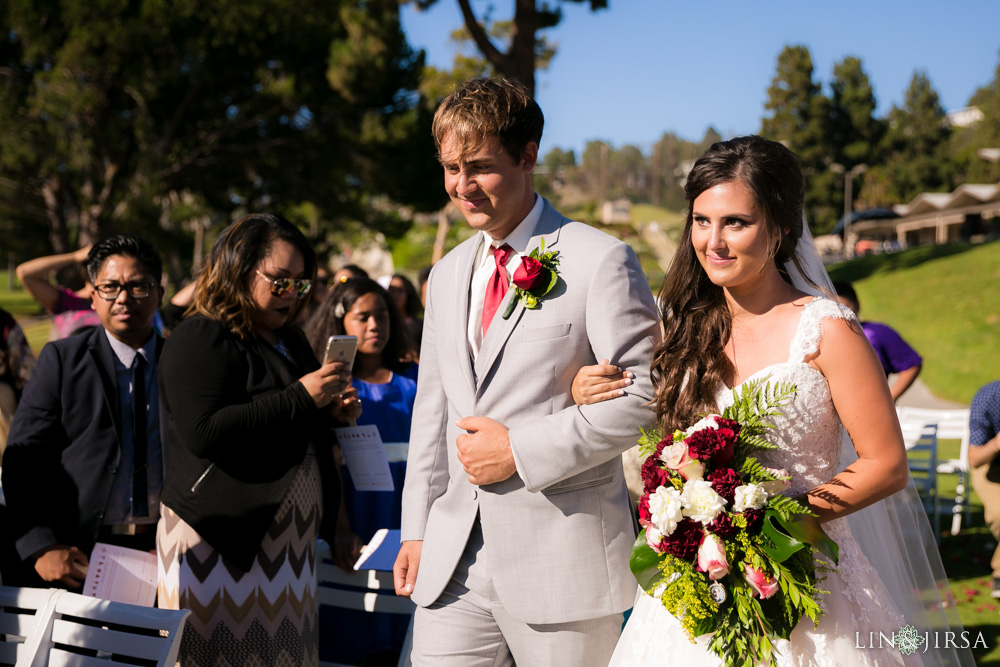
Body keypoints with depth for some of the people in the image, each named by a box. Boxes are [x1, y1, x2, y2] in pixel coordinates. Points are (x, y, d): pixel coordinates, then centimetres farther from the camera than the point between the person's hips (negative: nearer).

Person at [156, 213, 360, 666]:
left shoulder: (290, 342, 20)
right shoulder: (200, 339, -7)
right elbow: (204, 432, -22)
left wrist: (329, 411, 11)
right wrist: (300, 398, -19)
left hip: (288, 540, 8)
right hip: (218, 544, -8)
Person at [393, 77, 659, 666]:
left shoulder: (601, 260, -6)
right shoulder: (447, 275, 17)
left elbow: (642, 393, -13)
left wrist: (521, 451, -14)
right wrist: (417, 530, 15)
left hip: (562, 563, -5)